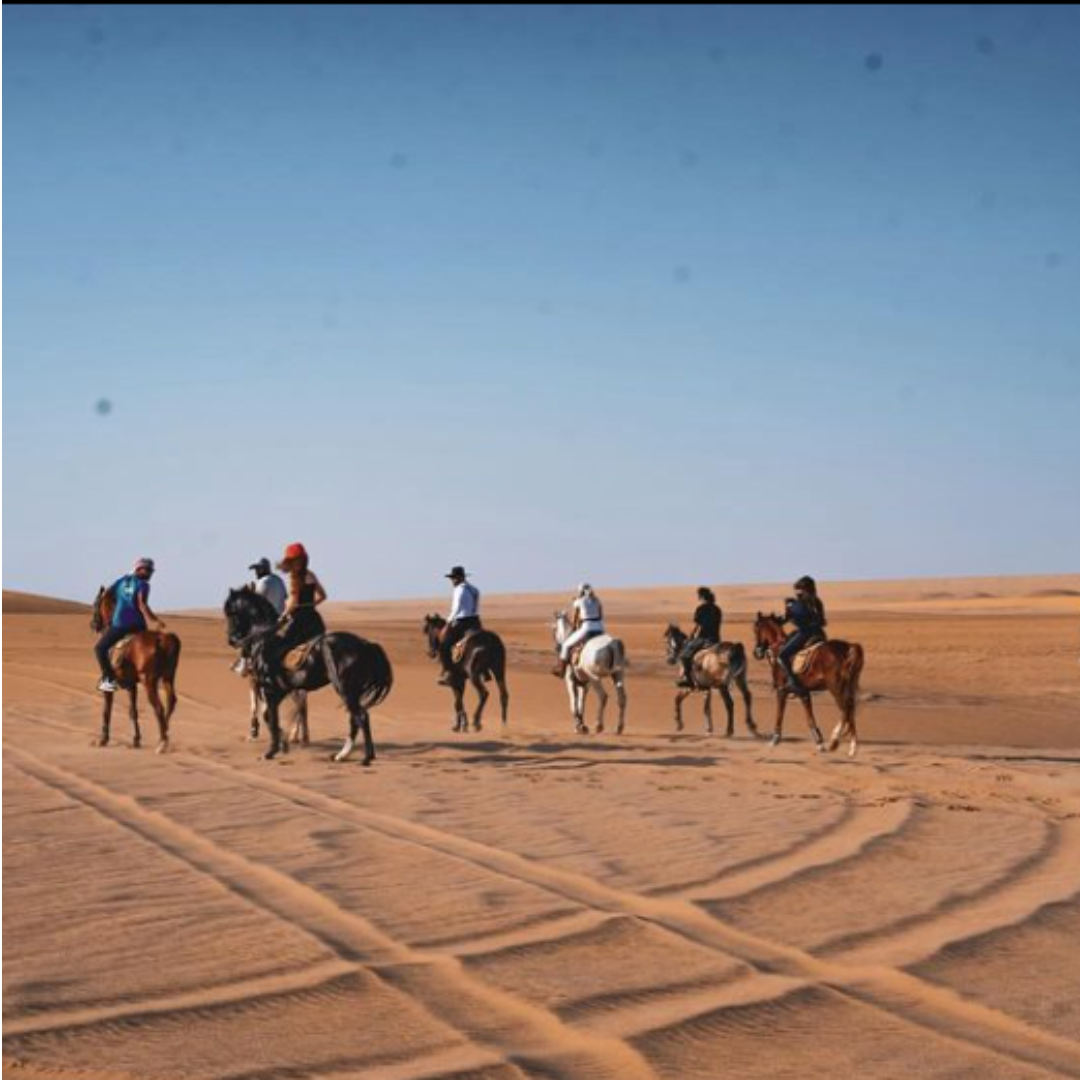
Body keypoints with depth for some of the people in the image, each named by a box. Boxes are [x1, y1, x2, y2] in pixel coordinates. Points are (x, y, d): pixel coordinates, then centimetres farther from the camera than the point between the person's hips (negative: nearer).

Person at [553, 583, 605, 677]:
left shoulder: (578, 602, 1)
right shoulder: (597, 600, 14)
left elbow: (574, 620, 6)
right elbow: (601, 616, 15)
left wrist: (573, 629, 25)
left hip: (586, 630, -5)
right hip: (600, 630, 5)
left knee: (566, 645, 16)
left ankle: (561, 670, 17)